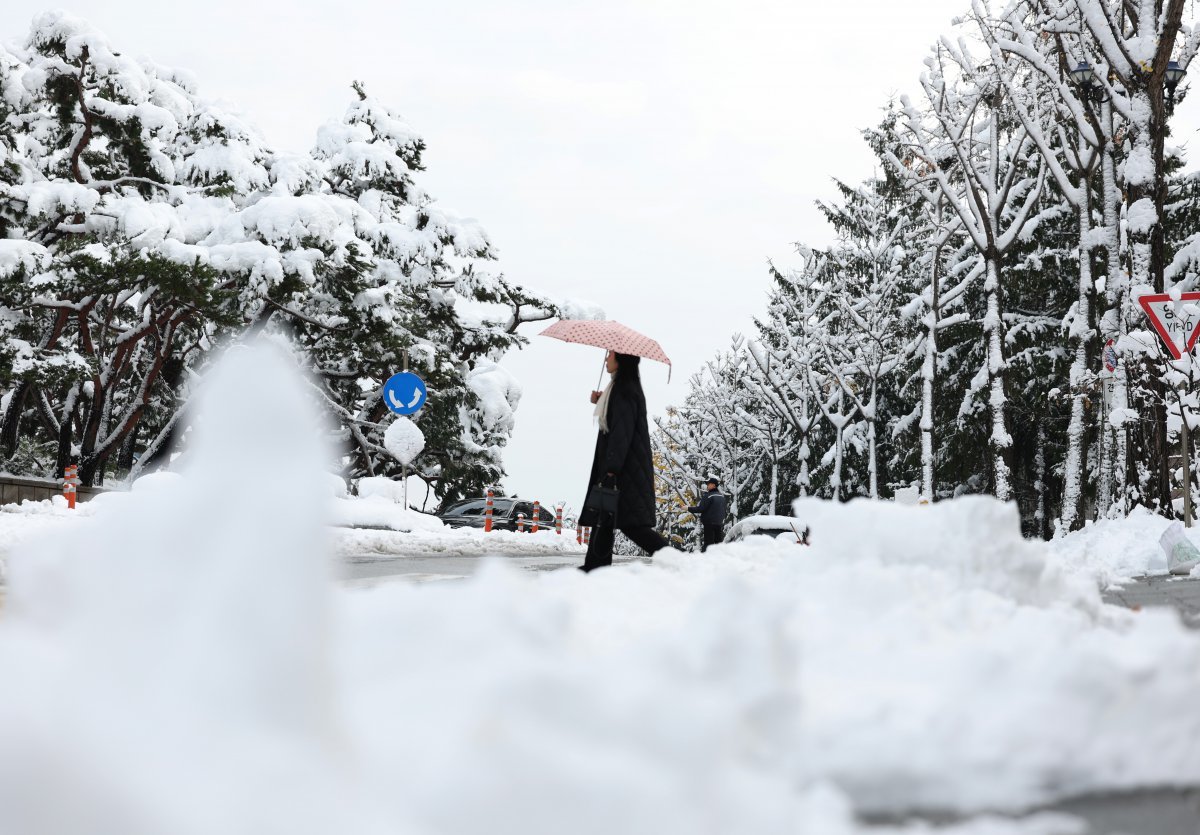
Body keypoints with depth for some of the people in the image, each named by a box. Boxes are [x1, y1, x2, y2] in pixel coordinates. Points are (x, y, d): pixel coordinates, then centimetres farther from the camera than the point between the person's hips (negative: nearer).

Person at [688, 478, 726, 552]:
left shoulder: (708, 496, -15)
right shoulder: (722, 496, 10)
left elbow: (701, 509, -19)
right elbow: (723, 510, 16)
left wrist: (688, 509, -11)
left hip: (709, 523, -7)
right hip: (719, 523, 7)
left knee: (708, 542, -6)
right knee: (718, 541, 12)